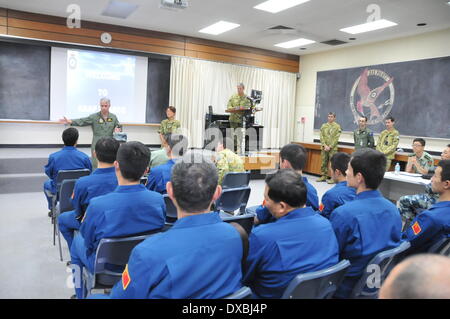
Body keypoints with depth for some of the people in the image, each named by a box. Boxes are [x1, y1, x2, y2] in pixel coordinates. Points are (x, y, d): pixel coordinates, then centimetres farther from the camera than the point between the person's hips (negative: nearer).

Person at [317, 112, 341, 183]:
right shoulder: (324, 126, 10)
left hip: (333, 148, -4)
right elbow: (321, 137, 5)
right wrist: (325, 145, -8)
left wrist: (330, 146, -13)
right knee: (324, 163, 8)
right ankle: (324, 176, 17)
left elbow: (336, 138, -6)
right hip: (324, 148, 4)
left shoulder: (337, 126, 0)